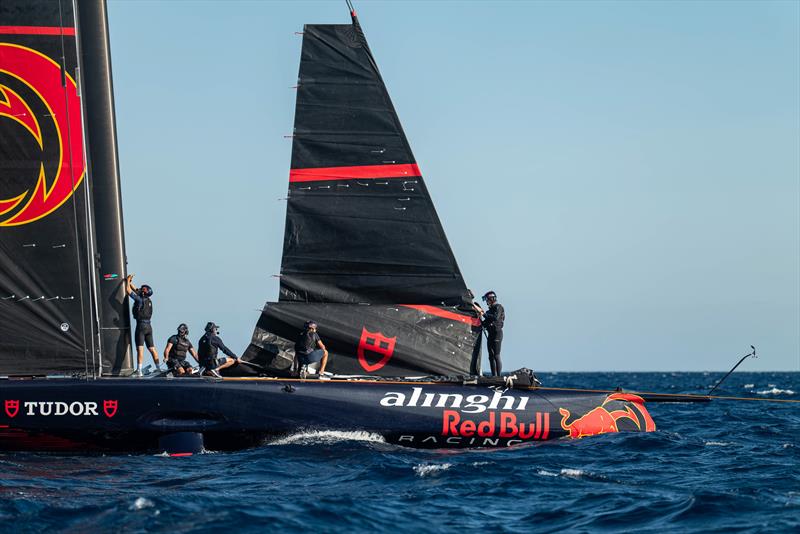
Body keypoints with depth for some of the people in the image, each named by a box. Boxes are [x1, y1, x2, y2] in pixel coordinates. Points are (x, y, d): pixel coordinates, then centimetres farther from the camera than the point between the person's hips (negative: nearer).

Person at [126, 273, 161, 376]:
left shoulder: (140, 299, -10)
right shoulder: (148, 301, 12)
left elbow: (128, 290, -4)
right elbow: (136, 290, 28)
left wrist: (128, 281, 11)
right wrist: (130, 282, 31)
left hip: (141, 325, -8)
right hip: (149, 326, 8)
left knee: (140, 349, -11)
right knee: (152, 348, 11)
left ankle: (139, 371, -18)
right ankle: (159, 368, 11)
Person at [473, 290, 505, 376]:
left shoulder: (498, 307, -4)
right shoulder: (490, 310, 20)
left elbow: (496, 318, -22)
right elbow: (485, 324, 21)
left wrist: (483, 314, -15)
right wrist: (480, 315, 7)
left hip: (497, 333, -9)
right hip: (490, 334, 9)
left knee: (496, 356, -13)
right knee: (491, 356, 7)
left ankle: (499, 376, -15)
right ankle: (494, 376, 8)